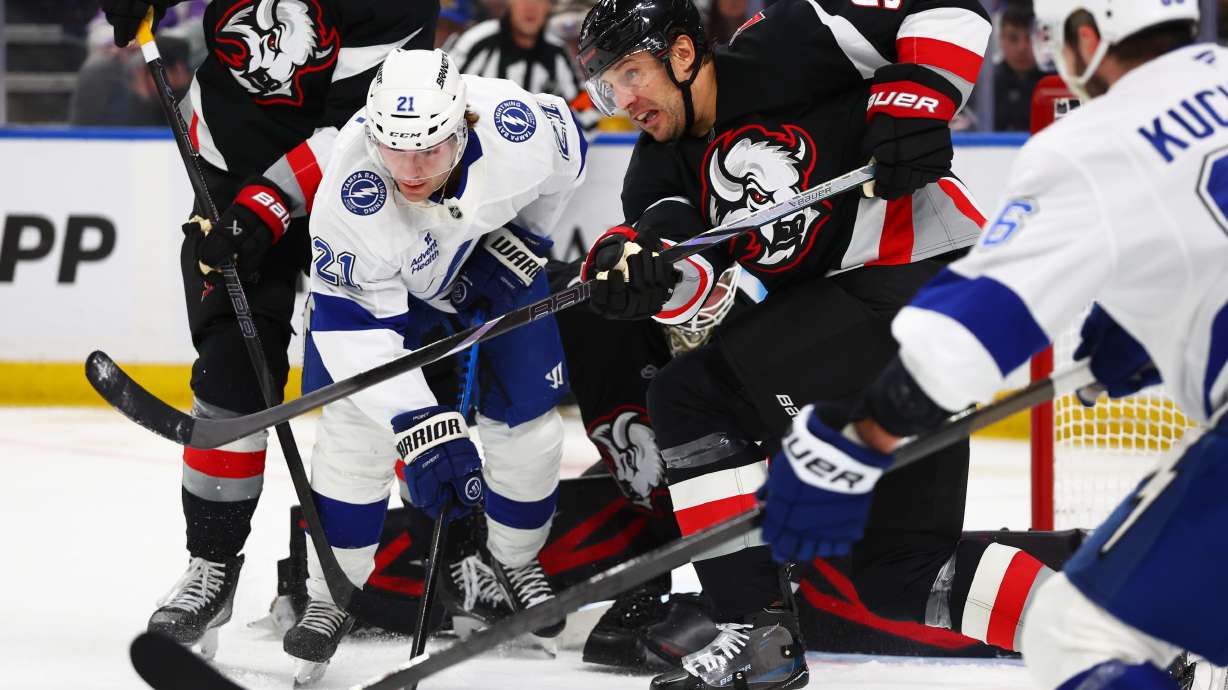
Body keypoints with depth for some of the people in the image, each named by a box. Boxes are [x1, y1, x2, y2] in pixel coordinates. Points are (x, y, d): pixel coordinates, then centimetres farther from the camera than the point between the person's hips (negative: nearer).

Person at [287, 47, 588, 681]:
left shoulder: (521, 124, -36)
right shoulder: (350, 197, -41)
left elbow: (565, 160, -9)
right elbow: (357, 325, -38)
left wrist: (522, 237, -12)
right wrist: (421, 427, -45)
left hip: (495, 256, 2)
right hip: (382, 278, -2)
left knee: (527, 417, 0)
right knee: (356, 425, -13)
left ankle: (516, 558, 28)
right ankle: (330, 597, 1)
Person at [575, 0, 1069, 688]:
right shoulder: (662, 168, 13)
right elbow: (690, 282, -6)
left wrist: (915, 101, -20)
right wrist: (637, 266, -27)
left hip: (929, 273, -9)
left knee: (695, 393, -14)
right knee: (900, 572, 8)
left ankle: (757, 633, -9)